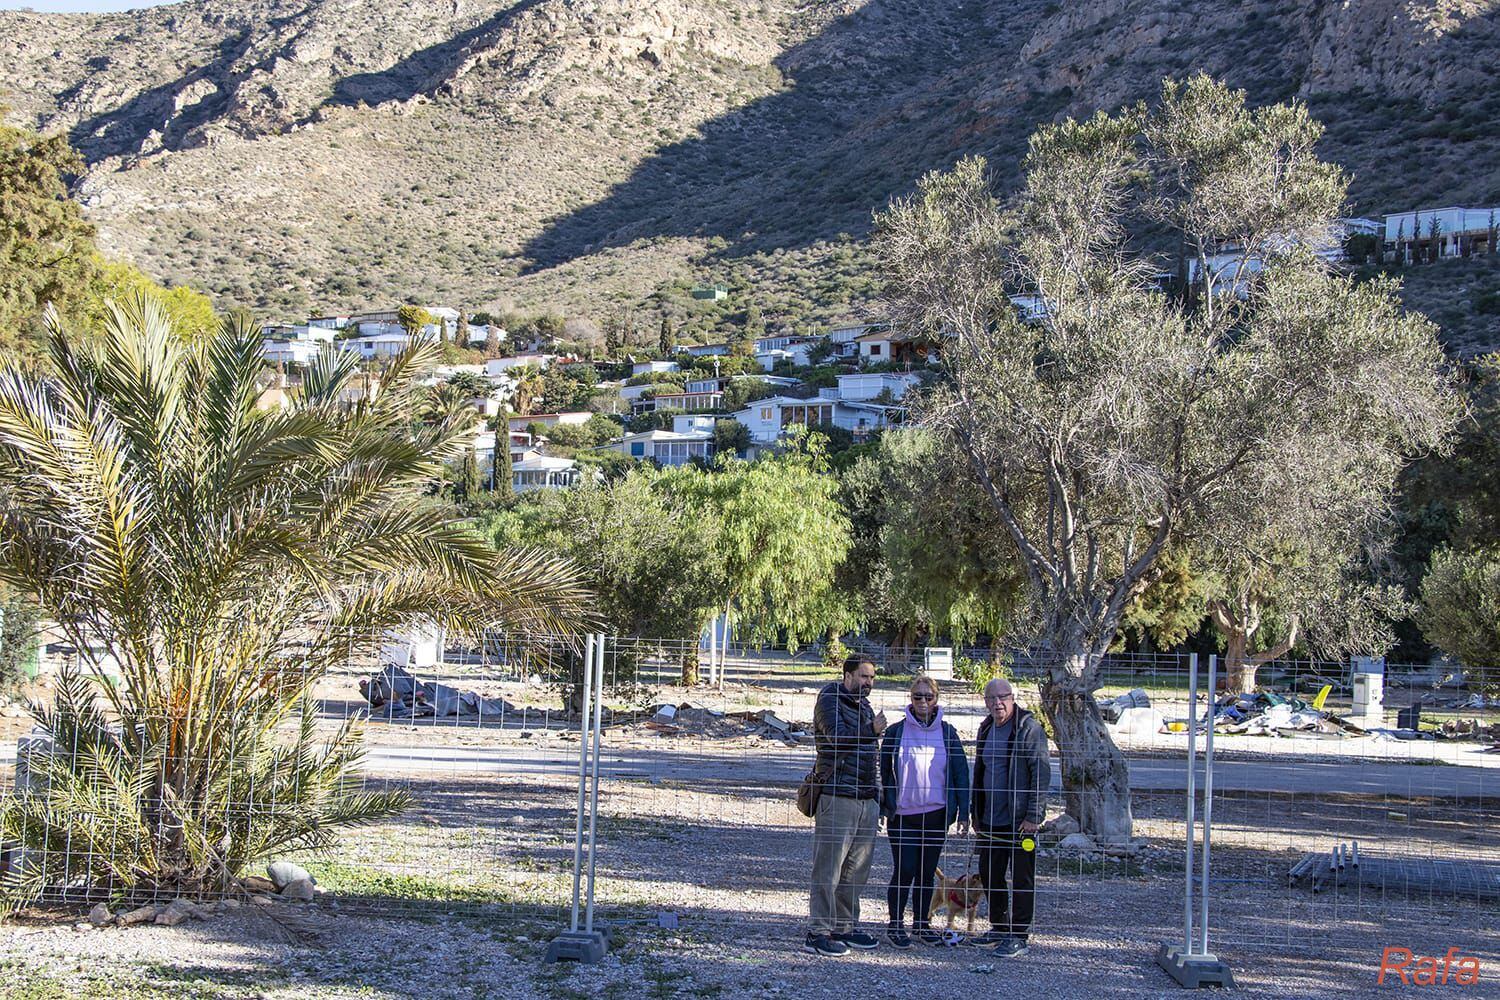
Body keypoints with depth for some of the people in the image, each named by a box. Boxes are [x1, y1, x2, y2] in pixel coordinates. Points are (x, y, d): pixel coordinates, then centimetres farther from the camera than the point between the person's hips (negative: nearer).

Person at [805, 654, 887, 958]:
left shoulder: (865, 707, 21)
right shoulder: (830, 701, -3)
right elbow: (838, 736, -21)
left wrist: (877, 796, 22)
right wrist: (871, 730, -23)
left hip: (867, 800, 8)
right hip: (837, 797, -8)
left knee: (857, 870, 11)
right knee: (828, 869, -7)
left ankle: (846, 927, 20)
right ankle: (819, 933, -5)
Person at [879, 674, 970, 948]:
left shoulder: (947, 732, 5)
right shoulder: (896, 731, 1)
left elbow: (961, 772, 6)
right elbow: (883, 771, 4)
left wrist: (963, 812, 1)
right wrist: (882, 808, -1)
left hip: (936, 813, 2)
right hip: (903, 814, -2)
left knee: (927, 872, 10)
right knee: (904, 871, -4)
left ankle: (921, 925, 22)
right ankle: (895, 925, 9)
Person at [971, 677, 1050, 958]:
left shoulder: (1029, 728, -10)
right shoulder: (986, 730, 13)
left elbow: (1042, 773, -14)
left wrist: (1033, 816, -18)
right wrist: (977, 816, 18)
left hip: (1020, 820, -8)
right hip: (991, 820, 8)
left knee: (1022, 879, -1)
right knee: (989, 875, 14)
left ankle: (1018, 936, 5)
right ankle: (999, 927, 28)